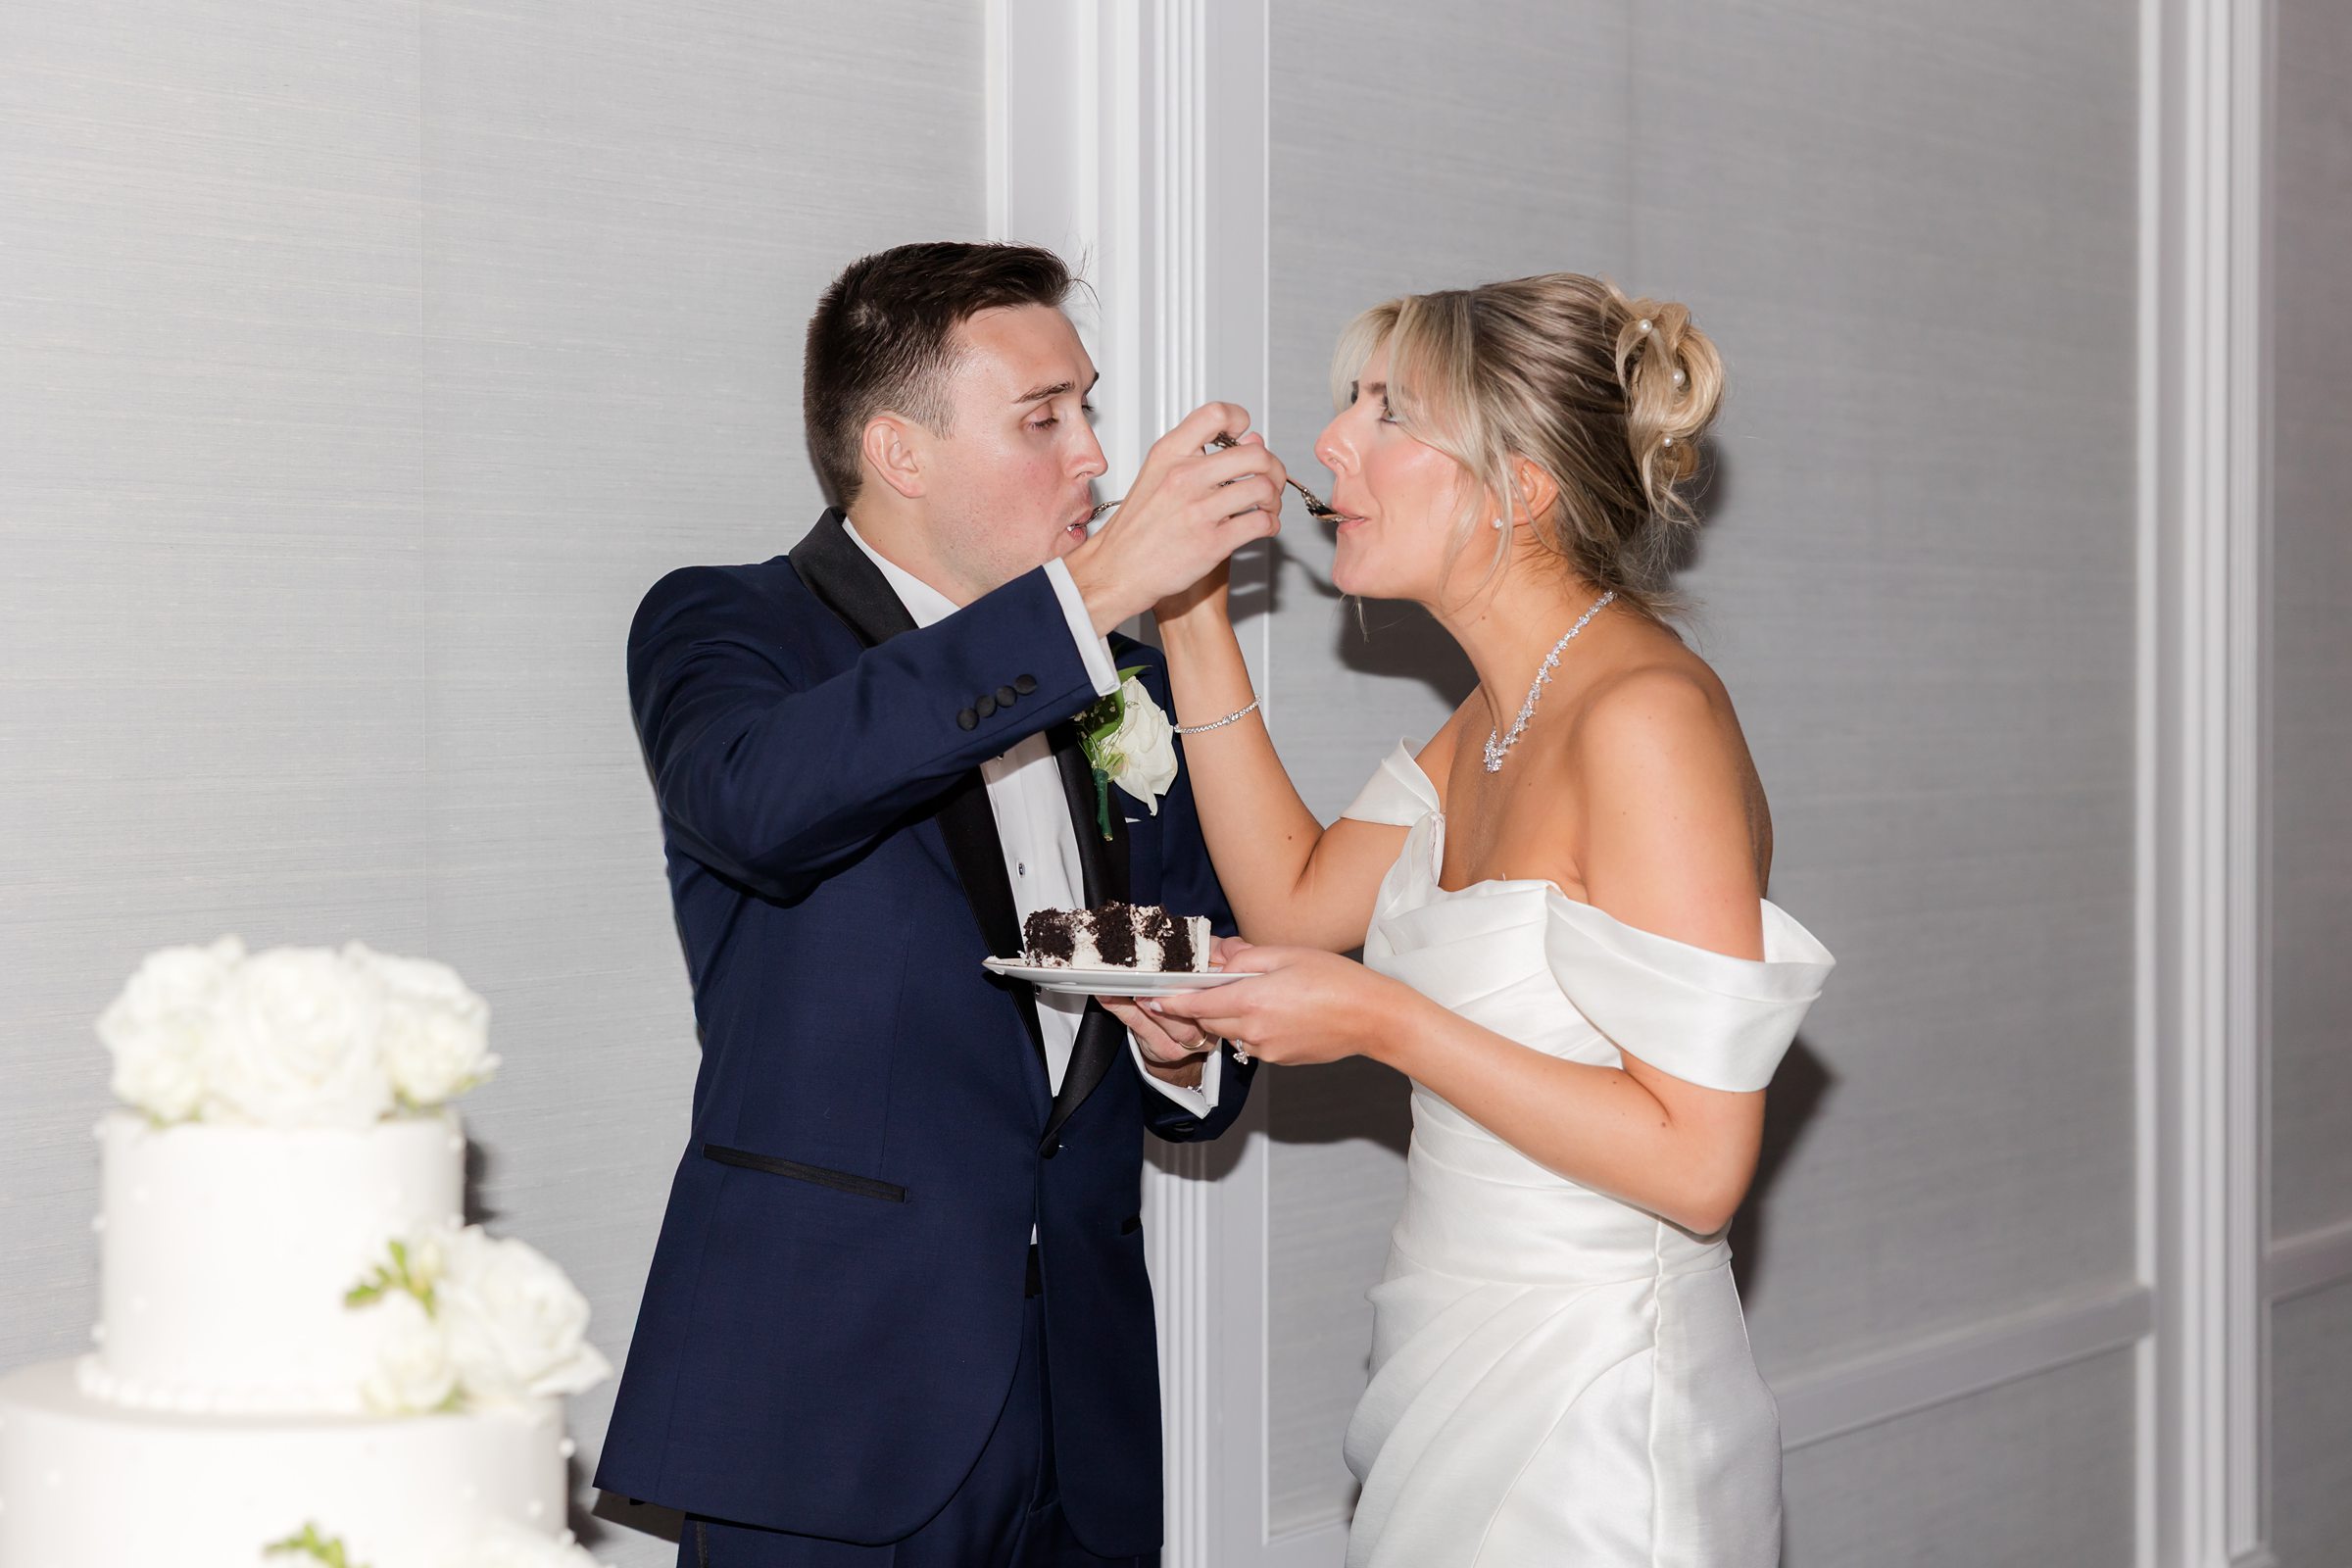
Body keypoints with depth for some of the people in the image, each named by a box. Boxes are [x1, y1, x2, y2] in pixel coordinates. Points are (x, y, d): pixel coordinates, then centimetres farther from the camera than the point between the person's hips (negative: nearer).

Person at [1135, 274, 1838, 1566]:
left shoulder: (1645, 714, -21)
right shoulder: (1504, 712, 7)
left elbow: (1697, 1162, -24)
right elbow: (1297, 900, 16)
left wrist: (1384, 1022, -21)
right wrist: (1192, 622, 10)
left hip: (1590, 1422, -9)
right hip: (1459, 1371, 9)